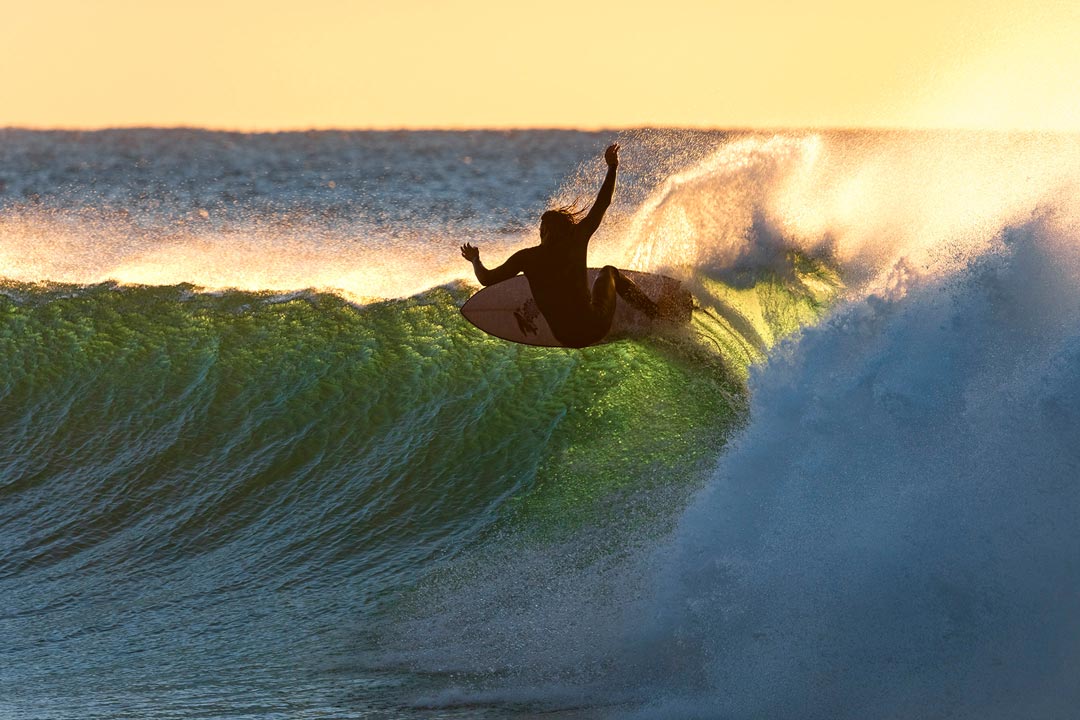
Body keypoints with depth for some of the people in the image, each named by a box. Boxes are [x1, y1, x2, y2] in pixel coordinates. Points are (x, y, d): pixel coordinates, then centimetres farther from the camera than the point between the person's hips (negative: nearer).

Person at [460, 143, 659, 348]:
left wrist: (475, 260, 22)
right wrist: (612, 168, 16)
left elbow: (486, 278, 1)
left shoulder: (527, 258, -5)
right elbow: (601, 204, 4)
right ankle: (655, 313, 25)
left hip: (566, 337, 1)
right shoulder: (577, 241, -6)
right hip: (595, 328, -1)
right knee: (609, 271, 28)